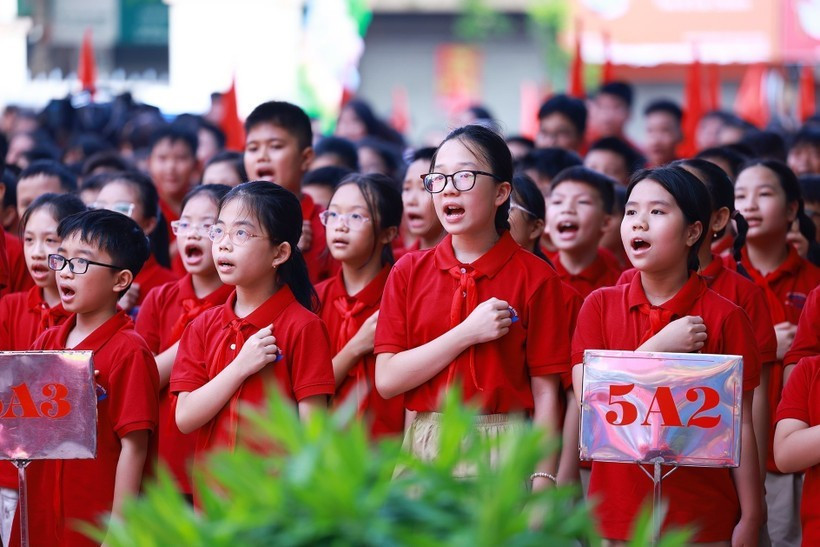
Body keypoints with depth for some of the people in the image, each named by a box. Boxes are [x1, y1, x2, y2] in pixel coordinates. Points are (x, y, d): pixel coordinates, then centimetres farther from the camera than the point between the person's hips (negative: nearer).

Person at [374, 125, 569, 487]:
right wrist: (468, 333, -11)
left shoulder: (534, 277, -1)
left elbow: (545, 392, -3)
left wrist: (543, 479, -11)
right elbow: (387, 380, -3)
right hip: (422, 446, 2)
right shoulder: (408, 272, 6)